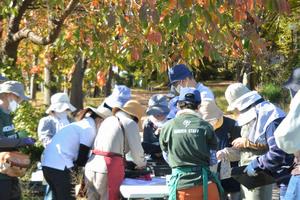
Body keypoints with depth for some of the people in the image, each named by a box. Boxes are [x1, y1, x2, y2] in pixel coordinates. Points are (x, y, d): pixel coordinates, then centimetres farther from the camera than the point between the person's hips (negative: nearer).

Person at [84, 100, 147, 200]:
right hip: (109, 169, -6)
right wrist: (142, 164, 19)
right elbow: (136, 151, -3)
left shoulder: (107, 120, 21)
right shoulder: (130, 123, 1)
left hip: (91, 166, 7)